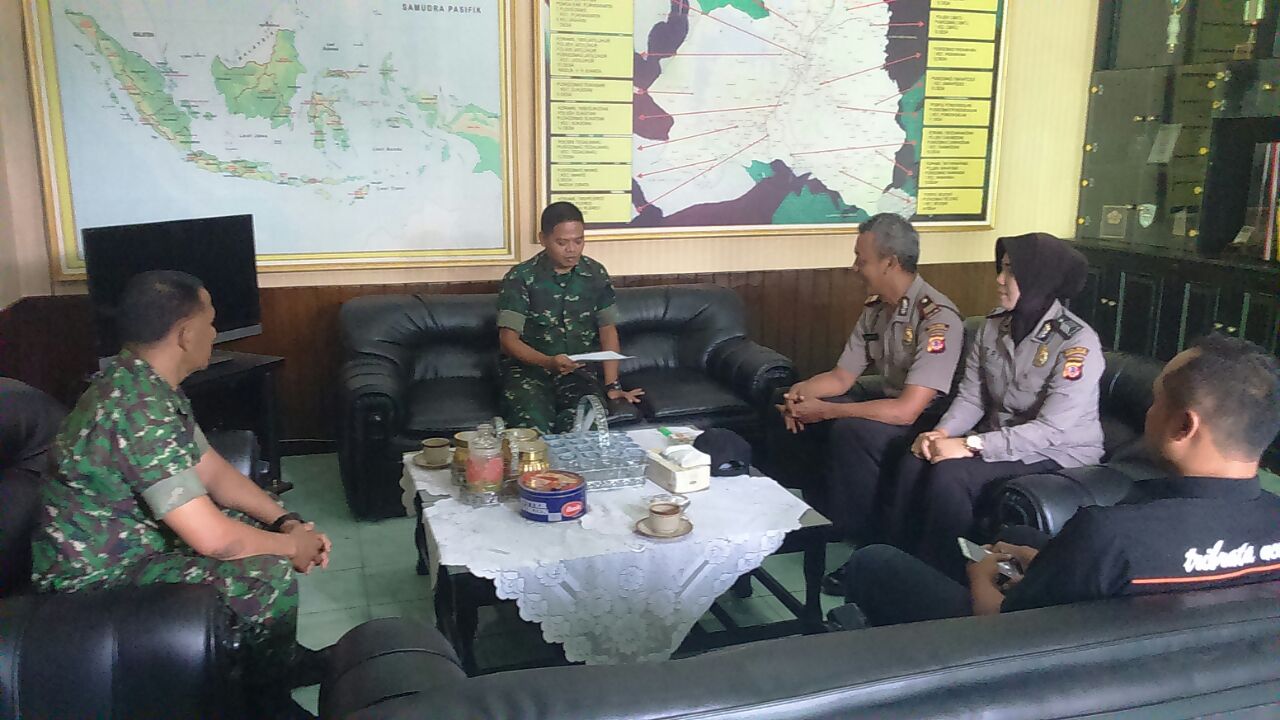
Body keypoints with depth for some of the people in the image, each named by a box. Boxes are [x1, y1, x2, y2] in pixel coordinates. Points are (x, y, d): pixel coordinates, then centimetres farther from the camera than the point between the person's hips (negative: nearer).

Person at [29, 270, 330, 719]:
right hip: (98, 573, -10)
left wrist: (286, 522, -4)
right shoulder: (140, 411, -32)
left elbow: (212, 469, 7)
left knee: (265, 528, 12)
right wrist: (292, 545, -16)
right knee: (270, 577, -20)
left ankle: (281, 660, 28)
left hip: (129, 534, 10)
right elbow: (212, 538, -33)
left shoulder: (147, 383, 0)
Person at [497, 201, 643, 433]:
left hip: (578, 371, 3)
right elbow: (508, 339, -10)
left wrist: (613, 385, -5)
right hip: (528, 369, -3)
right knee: (534, 427, -33)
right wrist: (548, 362, -28)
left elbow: (608, 330, 7)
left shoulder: (596, 274, 5)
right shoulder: (520, 278, -6)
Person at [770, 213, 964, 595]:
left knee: (850, 430, -34)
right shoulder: (875, 308, 1)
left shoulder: (937, 318, -26)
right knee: (790, 411, 0)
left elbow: (907, 410, -32)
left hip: (925, 422, -9)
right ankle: (822, 512, 14)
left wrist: (825, 411, -29)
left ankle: (867, 547, -17)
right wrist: (801, 391, -15)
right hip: (885, 402, 9)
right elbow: (842, 377, 7)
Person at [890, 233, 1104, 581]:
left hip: (1058, 454, -6)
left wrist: (970, 445, -28)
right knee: (914, 462, -19)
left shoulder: (1078, 342, -20)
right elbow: (971, 398, 1)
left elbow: (1052, 430, -26)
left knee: (949, 475, -27)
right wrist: (941, 433, -20)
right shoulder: (993, 326, 2)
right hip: (1001, 441, 6)